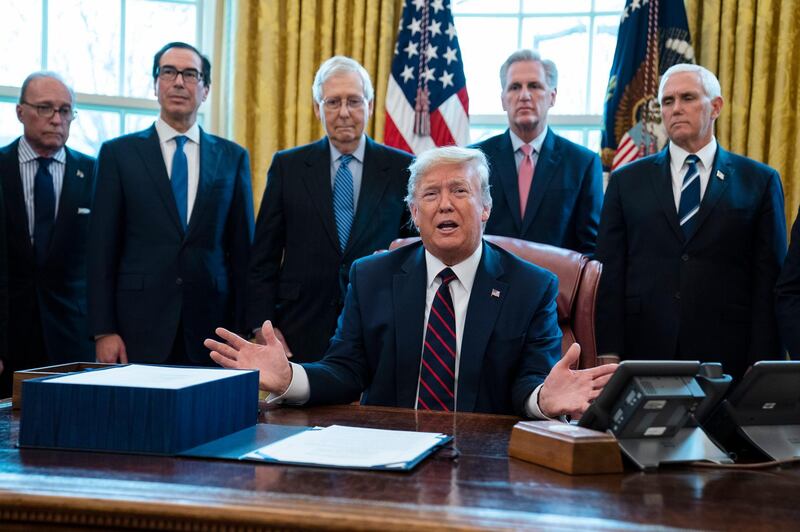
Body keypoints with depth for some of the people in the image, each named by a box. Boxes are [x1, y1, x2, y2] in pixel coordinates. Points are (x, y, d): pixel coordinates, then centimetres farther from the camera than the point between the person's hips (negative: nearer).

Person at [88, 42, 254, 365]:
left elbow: (242, 250, 9)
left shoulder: (233, 157, 9)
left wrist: (244, 333, 4)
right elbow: (102, 249, 2)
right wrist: (103, 331, -4)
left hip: (211, 329, 1)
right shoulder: (118, 153, 5)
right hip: (139, 330, -1)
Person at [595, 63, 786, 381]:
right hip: (643, 352, 1)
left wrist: (762, 368, -5)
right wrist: (609, 357, -4)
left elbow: (769, 283, 2)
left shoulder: (759, 182, 6)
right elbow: (609, 279, 5)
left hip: (726, 356, 0)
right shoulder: (627, 181, 9)